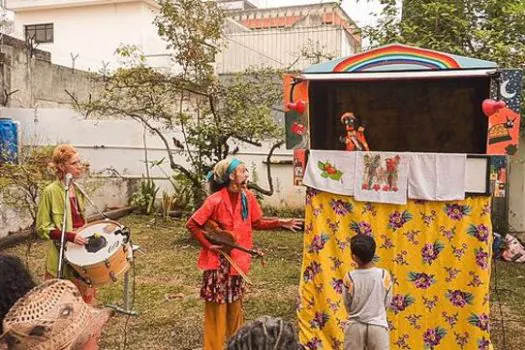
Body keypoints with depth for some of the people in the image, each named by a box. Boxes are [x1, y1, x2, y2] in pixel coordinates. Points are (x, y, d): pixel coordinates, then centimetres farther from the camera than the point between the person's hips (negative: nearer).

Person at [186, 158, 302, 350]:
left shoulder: (248, 197, 0)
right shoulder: (215, 200, -19)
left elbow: (257, 223, 10)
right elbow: (192, 224, -14)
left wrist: (280, 223, 1)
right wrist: (208, 245, -15)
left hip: (238, 259, 6)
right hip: (218, 260, -6)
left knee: (235, 304, 17)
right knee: (217, 306, 3)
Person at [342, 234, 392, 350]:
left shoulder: (349, 277, -12)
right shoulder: (384, 275, -11)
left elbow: (348, 305, -1)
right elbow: (387, 302, 0)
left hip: (355, 326, 0)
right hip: (378, 326, 0)